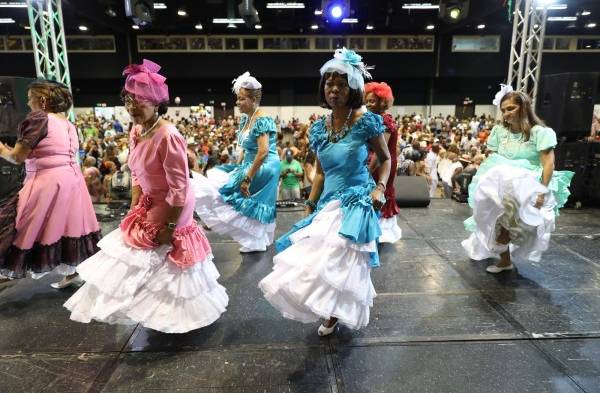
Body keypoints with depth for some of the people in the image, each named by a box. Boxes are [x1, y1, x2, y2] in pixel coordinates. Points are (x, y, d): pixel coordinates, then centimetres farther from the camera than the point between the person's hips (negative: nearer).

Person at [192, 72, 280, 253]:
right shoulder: (245, 119, 9)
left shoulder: (262, 120, -20)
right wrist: (238, 168, 10)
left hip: (263, 168, -9)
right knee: (255, 204, 16)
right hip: (250, 165, 9)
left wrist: (247, 179, -26)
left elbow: (263, 153, -27)